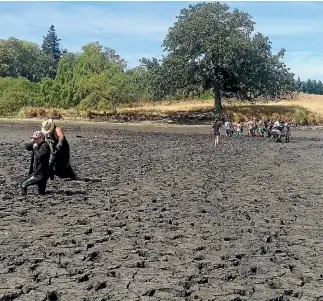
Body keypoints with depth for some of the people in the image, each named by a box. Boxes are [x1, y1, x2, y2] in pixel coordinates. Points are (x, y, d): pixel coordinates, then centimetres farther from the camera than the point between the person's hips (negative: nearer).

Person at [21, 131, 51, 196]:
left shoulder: (45, 146, -15)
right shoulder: (37, 145, 12)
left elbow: (39, 156, -28)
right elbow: (26, 147, 16)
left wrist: (35, 148, -16)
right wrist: (31, 142, -3)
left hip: (40, 174, -10)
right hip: (38, 172, 10)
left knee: (24, 184, -8)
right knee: (41, 193, 10)